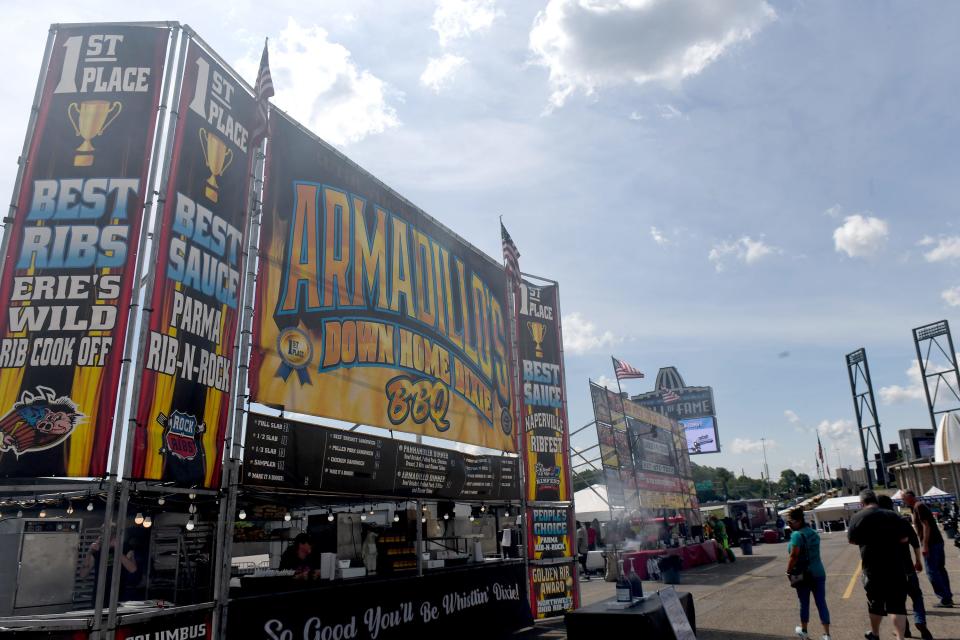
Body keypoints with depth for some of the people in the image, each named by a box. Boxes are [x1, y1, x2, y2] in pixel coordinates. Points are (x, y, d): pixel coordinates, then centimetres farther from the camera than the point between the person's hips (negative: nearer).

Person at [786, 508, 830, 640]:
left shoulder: (797, 535, -18)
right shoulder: (813, 532, 8)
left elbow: (794, 556, -24)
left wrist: (788, 571, -14)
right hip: (819, 572, 6)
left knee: (804, 603, 10)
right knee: (821, 603, 6)